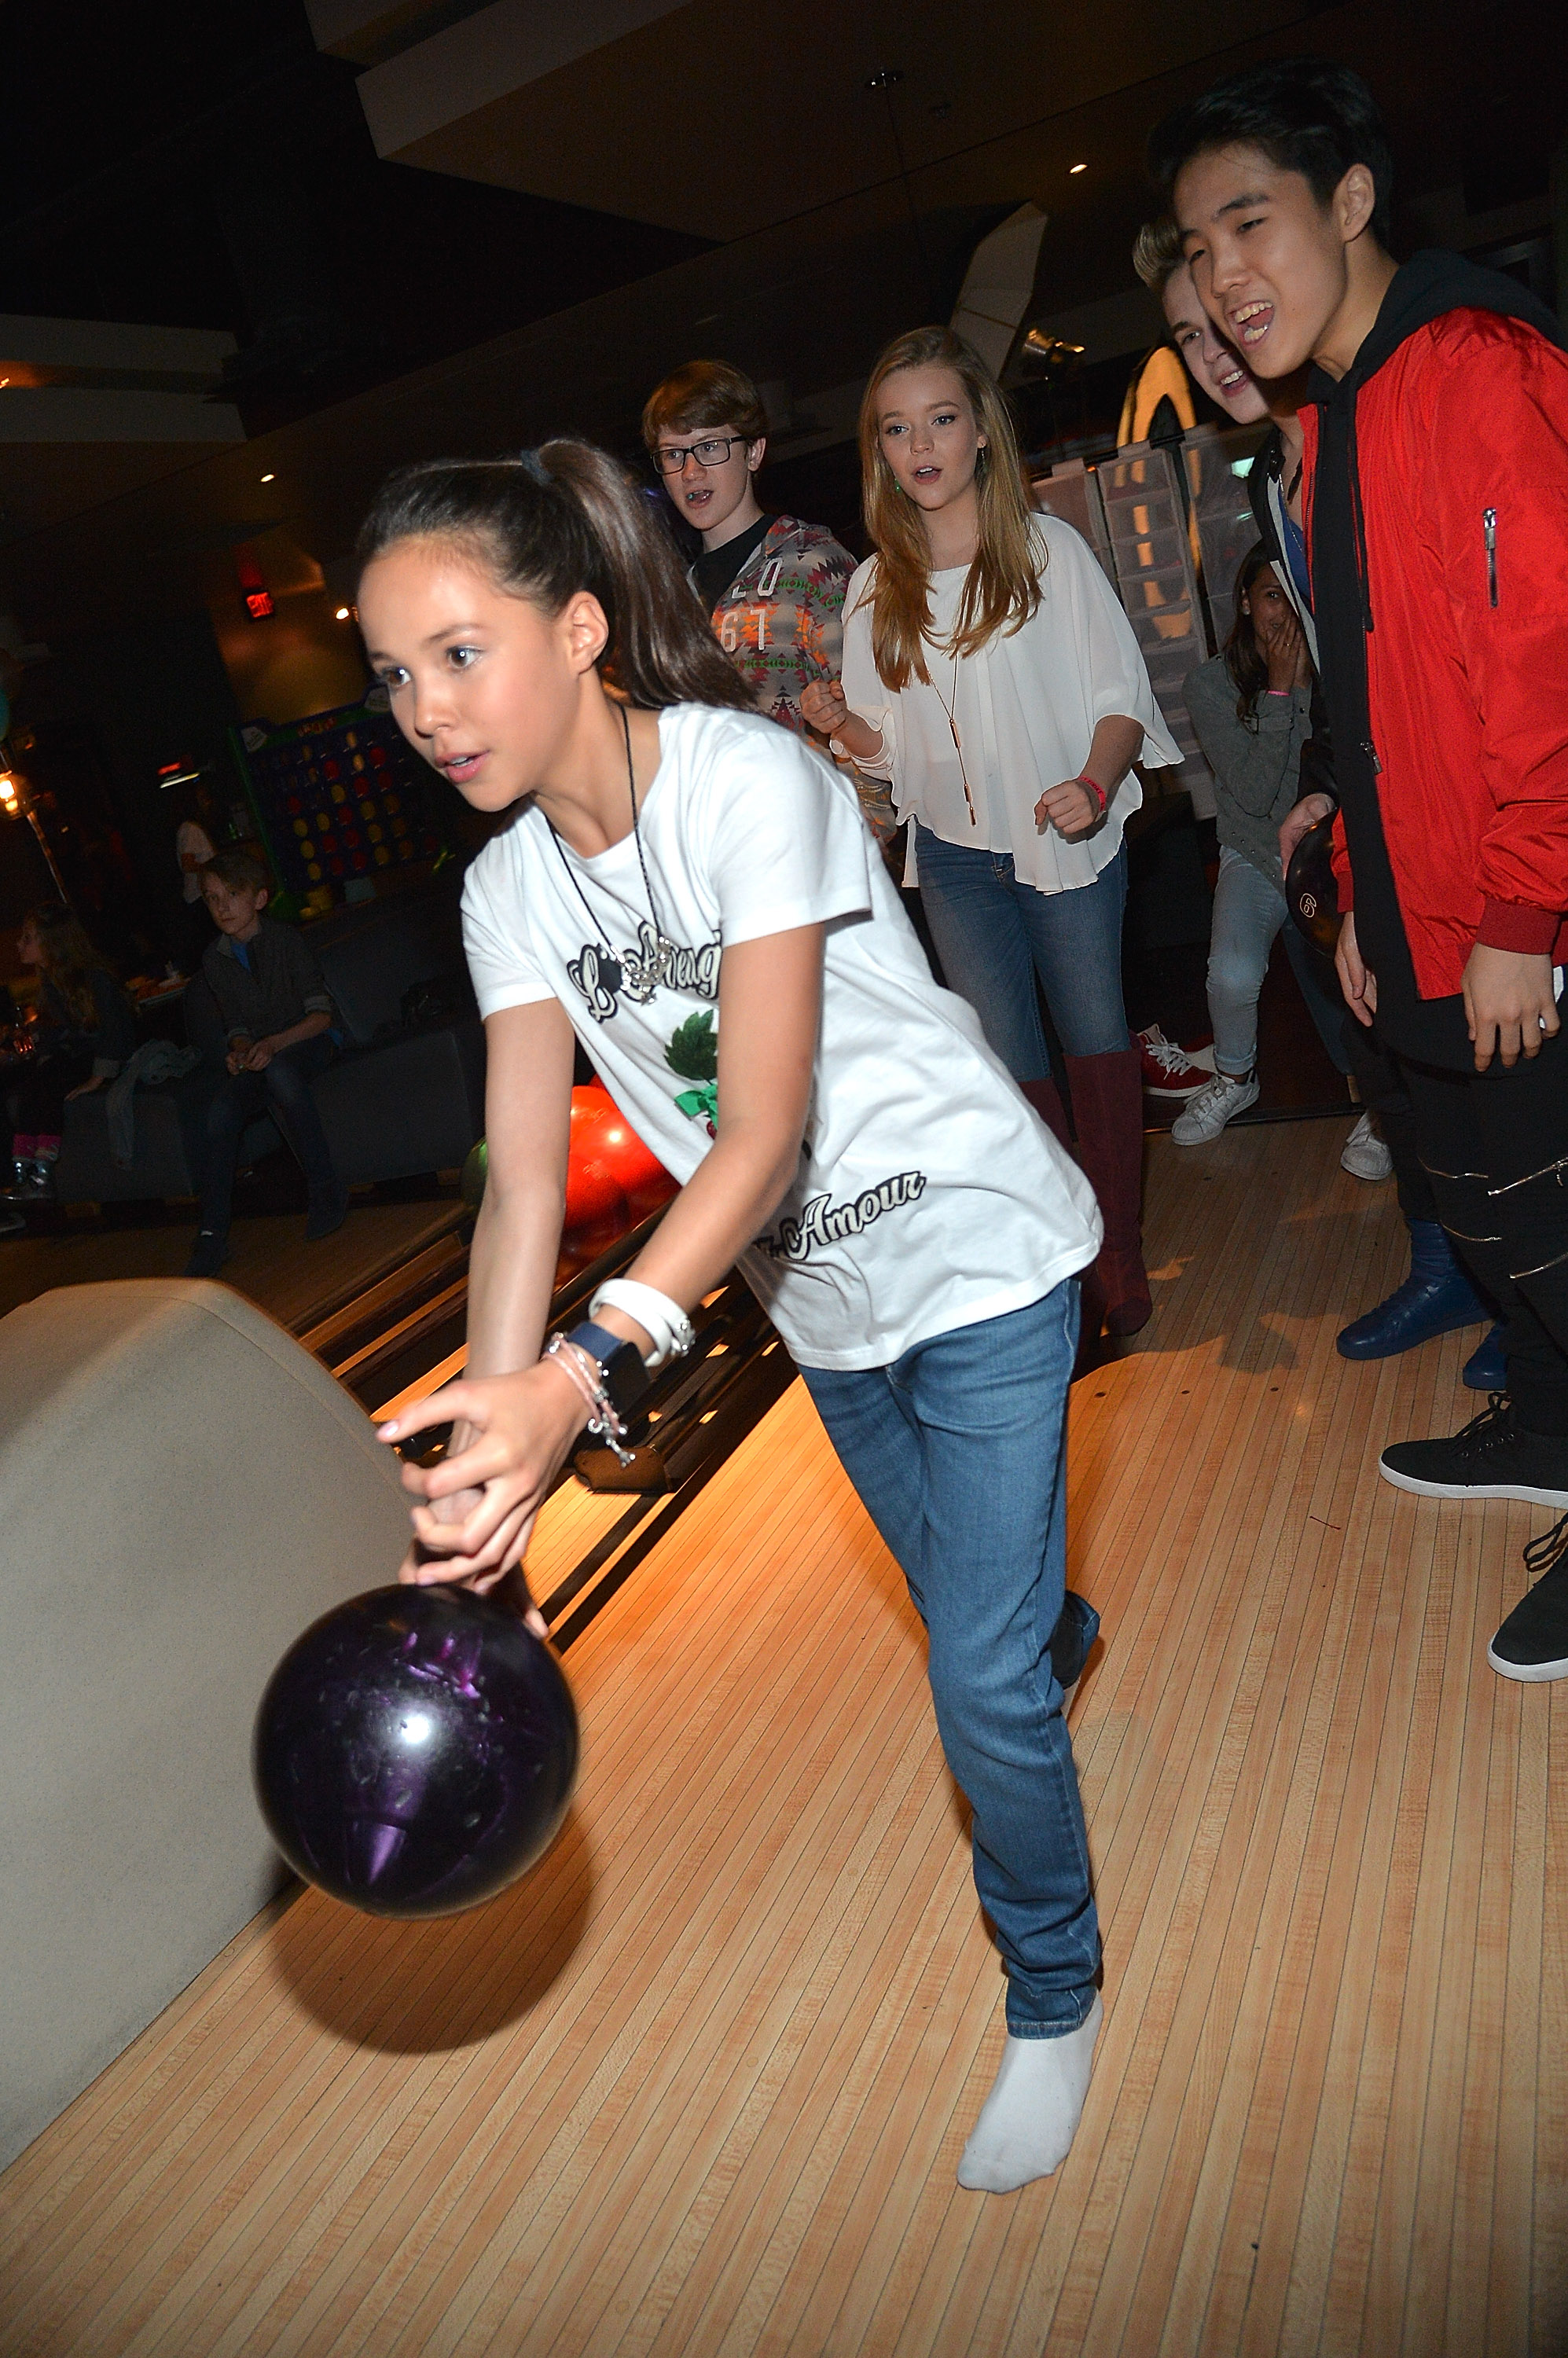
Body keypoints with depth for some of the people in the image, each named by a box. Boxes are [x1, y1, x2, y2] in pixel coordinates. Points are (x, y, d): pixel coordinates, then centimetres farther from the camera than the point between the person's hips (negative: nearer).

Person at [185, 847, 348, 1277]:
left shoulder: (285, 939, -6)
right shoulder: (215, 961, 8)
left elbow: (321, 1015, -10)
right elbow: (236, 1027, 13)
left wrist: (273, 1044, -24)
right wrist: (240, 1050, -11)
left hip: (307, 1043, -4)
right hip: (258, 1056, 4)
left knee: (278, 1071, -39)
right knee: (221, 1106, -27)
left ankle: (326, 1189, -31)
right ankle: (212, 1236, -25)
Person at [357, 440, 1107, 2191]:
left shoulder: (748, 781, -25)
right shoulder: (510, 890, -7)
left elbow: (764, 1130, -34)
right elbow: (523, 1180, -15)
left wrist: (588, 1371, -47)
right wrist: (485, 1461, -26)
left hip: (974, 1258, -5)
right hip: (825, 1306, 6)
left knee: (979, 1678, -3)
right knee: (959, 1589, 25)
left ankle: (1053, 2000, 25)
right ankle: (1058, 1626, 63)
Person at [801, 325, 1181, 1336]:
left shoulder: (1050, 548, -4)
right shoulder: (875, 588, 6)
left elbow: (1120, 690, -6)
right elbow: (893, 745, 10)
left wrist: (1094, 782, -25)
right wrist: (841, 724, -12)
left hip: (1068, 841, -2)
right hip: (956, 857, 3)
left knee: (1095, 1039, 4)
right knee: (1009, 1065, 6)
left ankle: (1122, 1257, 18)